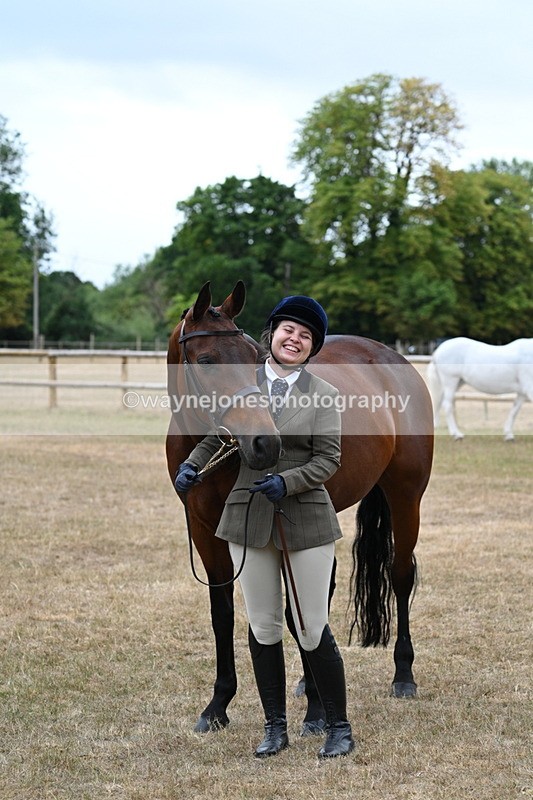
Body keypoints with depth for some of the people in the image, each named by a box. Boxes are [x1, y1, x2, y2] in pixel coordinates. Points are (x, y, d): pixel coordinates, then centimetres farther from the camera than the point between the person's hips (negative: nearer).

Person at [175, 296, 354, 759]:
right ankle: (275, 728, 21)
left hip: (306, 519, -3)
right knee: (263, 627, 8)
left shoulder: (323, 395, -2)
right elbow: (216, 437, 13)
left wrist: (286, 482, -21)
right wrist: (192, 465, -6)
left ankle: (339, 729, 14)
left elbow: (329, 460, -6)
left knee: (313, 630, -1)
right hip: (248, 517, 3)